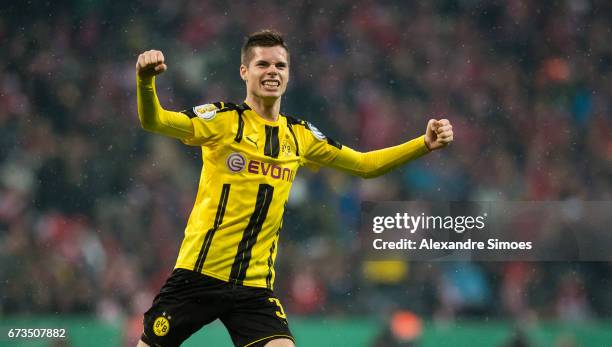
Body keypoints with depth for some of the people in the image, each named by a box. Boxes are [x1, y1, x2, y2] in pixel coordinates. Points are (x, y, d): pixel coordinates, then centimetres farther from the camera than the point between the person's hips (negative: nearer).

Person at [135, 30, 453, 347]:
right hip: (197, 276, -3)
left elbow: (364, 164, 20)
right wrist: (145, 80, -41)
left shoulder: (300, 136, 10)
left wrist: (424, 144, 8)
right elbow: (155, 121, -20)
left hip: (255, 286, 3)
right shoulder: (224, 119, -5)